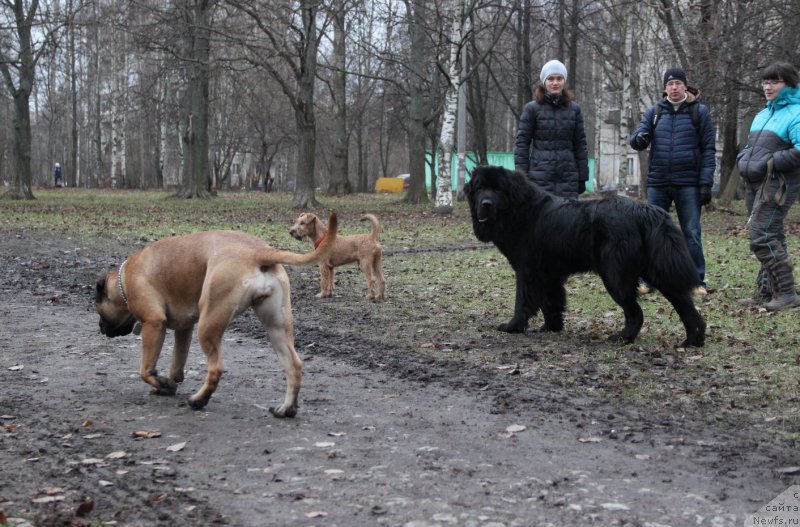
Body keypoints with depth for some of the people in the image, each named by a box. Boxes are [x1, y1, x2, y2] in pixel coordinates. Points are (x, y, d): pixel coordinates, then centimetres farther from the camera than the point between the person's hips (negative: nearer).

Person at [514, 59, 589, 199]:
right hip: (540, 176, -2)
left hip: (568, 177, 2)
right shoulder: (532, 108, 2)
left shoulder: (574, 109, 9)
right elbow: (522, 143, 1)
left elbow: (580, 144, 11)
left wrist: (582, 177, 7)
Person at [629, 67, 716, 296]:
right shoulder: (654, 112, 8)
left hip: (688, 184, -2)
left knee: (692, 234, 2)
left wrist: (706, 183, -8)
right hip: (658, 183, 2)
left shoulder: (699, 112, 2)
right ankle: (648, 279, 12)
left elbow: (709, 150, 0)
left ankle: (697, 281, 9)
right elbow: (637, 139, 1)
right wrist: (639, 139, -25)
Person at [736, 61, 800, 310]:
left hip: (777, 184, -9)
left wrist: (769, 163, -20)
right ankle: (766, 292, 17)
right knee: (770, 238, 12)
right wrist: (742, 160, 8)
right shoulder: (762, 115, 19)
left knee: (762, 237, -15)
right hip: (755, 185, 9)